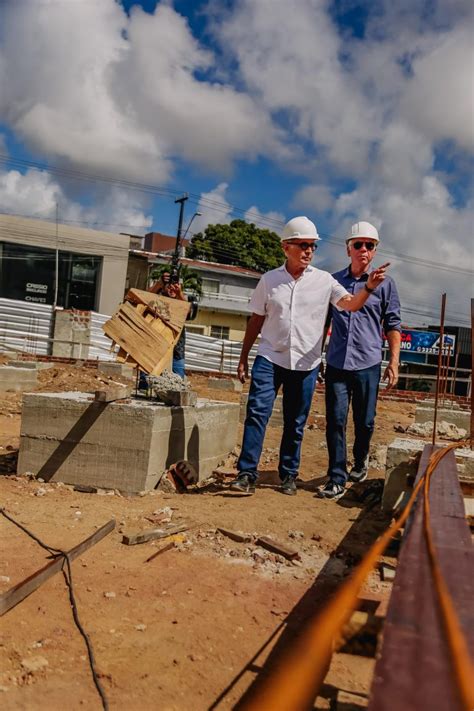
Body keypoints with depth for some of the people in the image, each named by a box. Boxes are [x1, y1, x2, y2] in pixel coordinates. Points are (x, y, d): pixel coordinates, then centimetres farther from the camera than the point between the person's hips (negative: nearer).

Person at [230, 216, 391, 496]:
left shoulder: (324, 280, 2)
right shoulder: (269, 280, 4)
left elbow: (350, 303, -10)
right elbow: (256, 320, 9)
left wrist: (369, 287, -31)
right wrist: (243, 358, 9)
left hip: (305, 363, 0)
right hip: (270, 358, 0)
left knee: (296, 423, 8)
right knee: (257, 412, -10)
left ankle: (289, 475, 21)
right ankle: (247, 473, -5)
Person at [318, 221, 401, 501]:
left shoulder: (385, 283, 6)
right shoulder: (334, 281, 10)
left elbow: (392, 325, 6)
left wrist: (394, 361, -1)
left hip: (368, 364, -1)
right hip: (337, 363, 1)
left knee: (365, 421, 7)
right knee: (335, 420, -4)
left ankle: (361, 461, 35)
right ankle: (337, 480, 2)